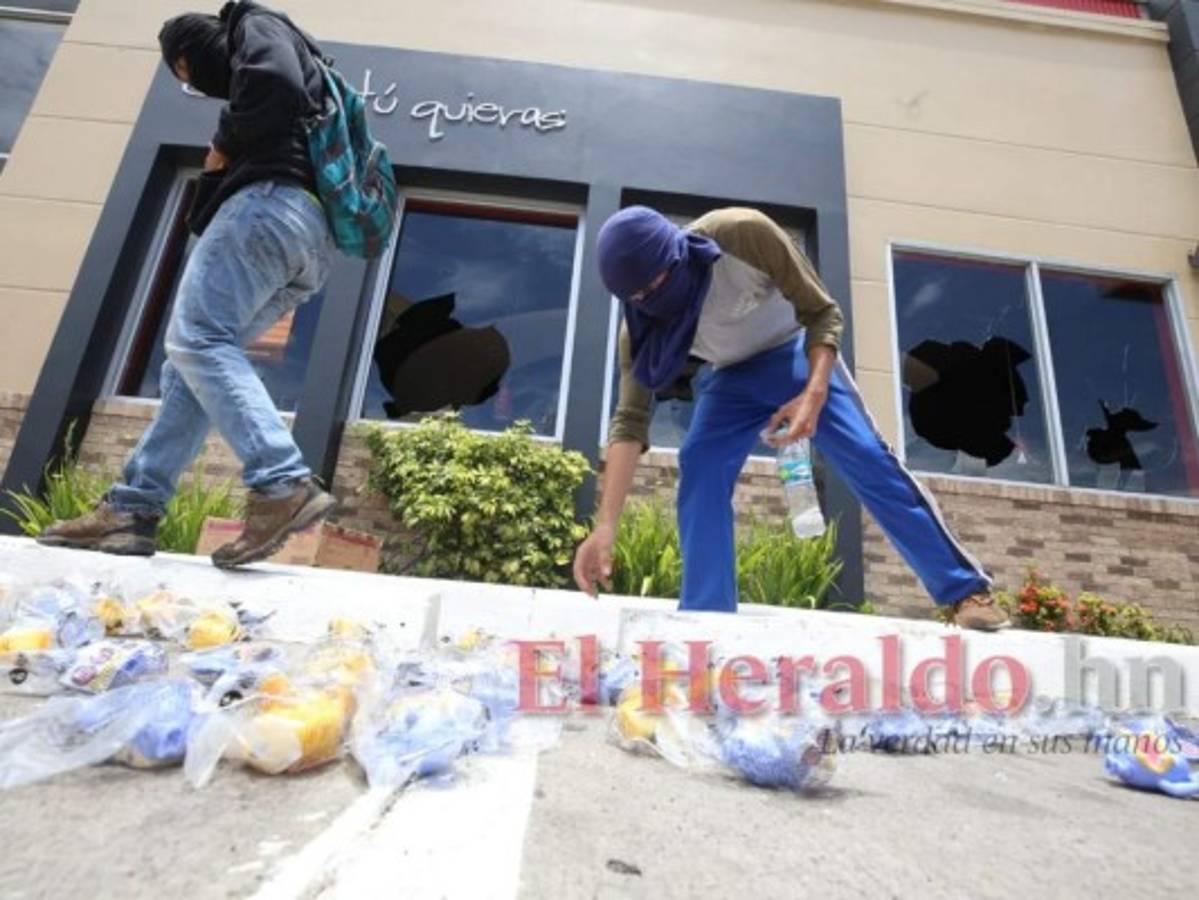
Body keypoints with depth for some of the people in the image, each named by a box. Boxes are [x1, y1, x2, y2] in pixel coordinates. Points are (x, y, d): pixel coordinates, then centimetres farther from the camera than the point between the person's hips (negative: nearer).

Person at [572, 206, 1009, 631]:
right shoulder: (642, 321, -24)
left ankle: (965, 591, 3)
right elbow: (630, 420, -27)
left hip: (795, 353, -2)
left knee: (868, 459, -11)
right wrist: (605, 527, -35)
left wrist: (814, 394, -39)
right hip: (729, 376, 2)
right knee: (697, 468, -20)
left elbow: (822, 312, -21)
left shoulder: (745, 235, -32)